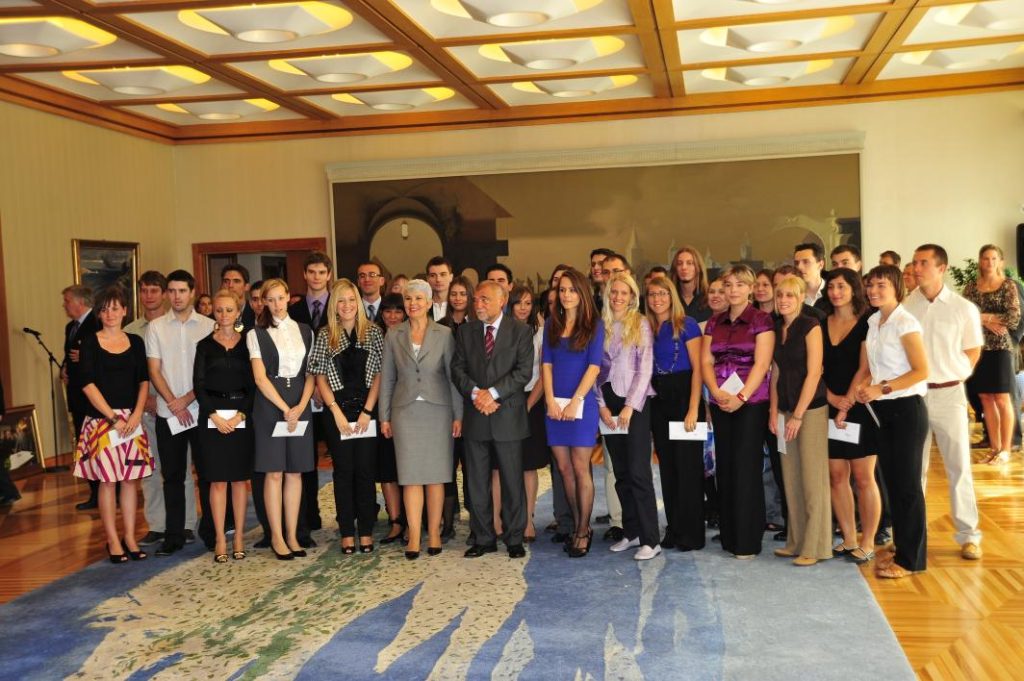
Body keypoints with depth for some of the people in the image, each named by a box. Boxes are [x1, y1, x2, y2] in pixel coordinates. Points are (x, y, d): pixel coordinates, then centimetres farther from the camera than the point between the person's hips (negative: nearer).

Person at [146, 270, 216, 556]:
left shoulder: (208, 326, 2)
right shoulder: (156, 327, 5)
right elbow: (154, 371, 1)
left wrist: (187, 399, -10)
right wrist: (173, 403, -9)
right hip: (168, 412, 1)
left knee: (207, 473, 4)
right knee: (172, 475, 7)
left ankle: (210, 531, 15)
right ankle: (174, 535, 15)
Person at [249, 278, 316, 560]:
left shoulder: (305, 331, 11)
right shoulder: (257, 334, 2)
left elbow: (311, 373, 7)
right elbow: (260, 377, -6)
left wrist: (301, 406, -8)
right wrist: (285, 408, -13)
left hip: (300, 406, 3)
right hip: (269, 404, -3)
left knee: (295, 471, 5)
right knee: (274, 472, -1)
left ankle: (292, 535, 11)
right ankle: (277, 536, 7)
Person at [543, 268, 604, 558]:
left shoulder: (594, 326, 0)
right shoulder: (552, 325, 11)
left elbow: (594, 366, -7)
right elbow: (546, 364, 7)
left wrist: (575, 402, -14)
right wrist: (550, 400, -5)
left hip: (582, 404, -4)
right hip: (555, 405, 4)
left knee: (580, 468, -2)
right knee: (564, 468, 7)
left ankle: (583, 531, 8)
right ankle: (578, 527, 18)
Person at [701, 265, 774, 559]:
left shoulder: (761, 320, -2)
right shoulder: (714, 323, 13)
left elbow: (762, 363, -10)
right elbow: (706, 362, 7)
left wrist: (741, 397, -19)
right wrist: (717, 392, -10)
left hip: (751, 402, -5)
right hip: (720, 403, 5)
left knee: (746, 467, -4)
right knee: (725, 467, 7)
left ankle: (748, 541, 4)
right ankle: (728, 536, 16)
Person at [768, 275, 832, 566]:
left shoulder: (810, 326, -9)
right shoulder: (776, 329, 10)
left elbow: (813, 373, -13)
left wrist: (798, 415, -14)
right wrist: (773, 410, 6)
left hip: (811, 408, -6)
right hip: (785, 409, 6)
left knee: (813, 478, -2)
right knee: (791, 478, 9)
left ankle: (816, 546, 5)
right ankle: (796, 542, 18)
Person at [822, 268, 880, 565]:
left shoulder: (866, 325, -3)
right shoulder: (820, 325, 9)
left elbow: (864, 369, -8)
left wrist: (846, 406, -12)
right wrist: (831, 397, -8)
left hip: (859, 408, -4)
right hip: (829, 407, 4)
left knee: (863, 478, -1)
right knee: (836, 476, 5)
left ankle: (867, 543, 8)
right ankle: (849, 540, 15)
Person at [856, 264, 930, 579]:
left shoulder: (905, 323, -13)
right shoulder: (873, 323, 10)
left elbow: (921, 371, -17)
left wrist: (882, 388, -19)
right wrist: (865, 387, -4)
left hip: (906, 409, -7)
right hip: (883, 411, 7)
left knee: (907, 483, 0)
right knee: (892, 480, 13)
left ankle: (911, 557, 9)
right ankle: (901, 546, 24)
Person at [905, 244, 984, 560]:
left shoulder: (964, 308, -2)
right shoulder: (903, 307, -2)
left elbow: (972, 352, 7)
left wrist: (953, 376, 0)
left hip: (948, 394, -1)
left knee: (959, 466, 3)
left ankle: (969, 535, 13)